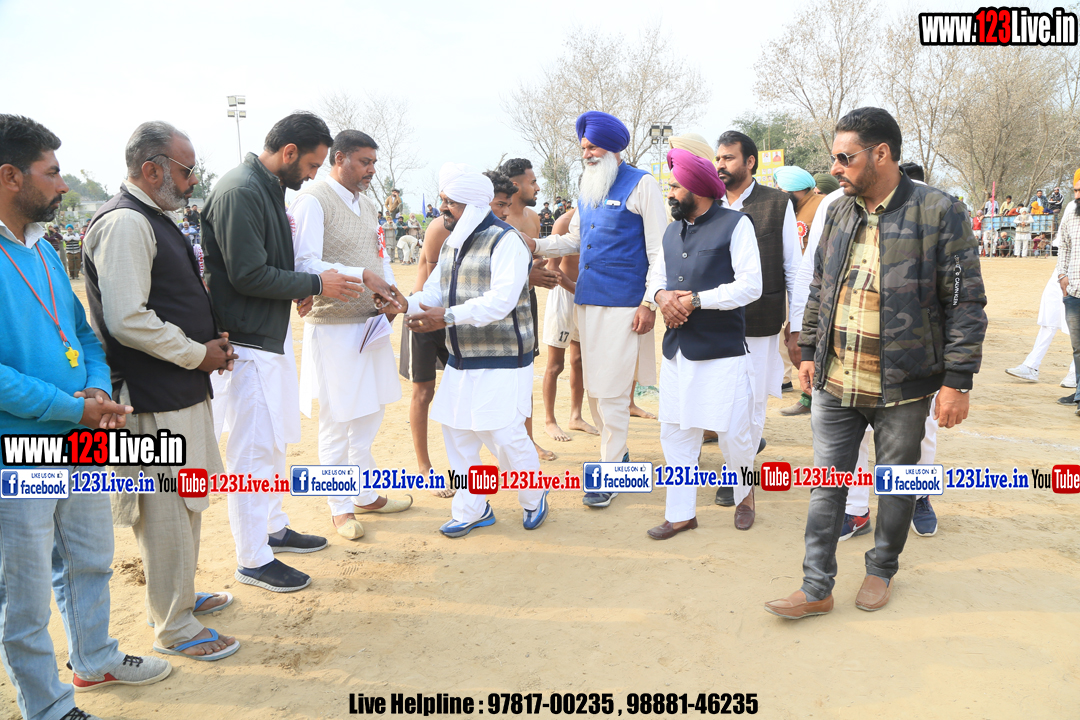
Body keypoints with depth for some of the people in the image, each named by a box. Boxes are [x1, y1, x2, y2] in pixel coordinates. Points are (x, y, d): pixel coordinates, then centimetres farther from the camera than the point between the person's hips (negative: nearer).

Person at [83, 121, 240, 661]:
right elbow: (128, 321, -26)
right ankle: (174, 628, 16)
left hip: (182, 392, 10)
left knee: (185, 501, 22)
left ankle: (178, 595, 39)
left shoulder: (152, 219, 15)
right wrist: (199, 353, -14)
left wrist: (210, 340, 9)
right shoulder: (124, 222, -17)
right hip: (155, 399, -10)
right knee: (167, 510, 1)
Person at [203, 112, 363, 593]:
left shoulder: (271, 187, 13)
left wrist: (301, 287, 3)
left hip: (273, 336, 10)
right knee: (253, 450, -1)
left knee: (275, 440, 20)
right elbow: (248, 275, -23)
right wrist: (316, 284, -14)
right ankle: (253, 560, 11)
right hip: (249, 342, -10)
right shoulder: (239, 192, -19)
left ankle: (274, 529, 36)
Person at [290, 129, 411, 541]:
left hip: (370, 323, 8)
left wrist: (388, 287, 1)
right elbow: (306, 266, -20)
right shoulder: (312, 201, -12)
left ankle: (366, 495, 31)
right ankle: (340, 508, 17)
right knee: (337, 422, 2)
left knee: (369, 415, 16)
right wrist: (362, 275, -23)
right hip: (333, 327, -8)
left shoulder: (366, 205, 15)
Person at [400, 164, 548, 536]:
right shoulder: (451, 244, 16)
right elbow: (434, 292, 12)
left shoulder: (505, 240, -13)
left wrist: (447, 317, -28)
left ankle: (534, 499, 22)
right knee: (457, 433, 10)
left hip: (501, 362, -8)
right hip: (461, 360, 8)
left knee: (505, 436, -5)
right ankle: (473, 509, 26)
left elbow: (501, 299, -24)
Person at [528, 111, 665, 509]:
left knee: (612, 391, -3)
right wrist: (536, 245, 5)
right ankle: (616, 450, 32)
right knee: (594, 387, 13)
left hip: (622, 304, -7)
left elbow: (658, 249, -8)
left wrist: (650, 301, -14)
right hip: (587, 300, 7)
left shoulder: (641, 184, -6)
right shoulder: (588, 186, 14)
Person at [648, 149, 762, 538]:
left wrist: (696, 300, -15)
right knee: (675, 433, 8)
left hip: (722, 351, -6)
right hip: (677, 349, 6)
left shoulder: (735, 224, -6)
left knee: (733, 434, 3)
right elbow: (659, 275, 21)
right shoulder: (672, 231, 16)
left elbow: (751, 285, -13)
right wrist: (662, 295, -3)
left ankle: (745, 495, 31)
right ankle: (681, 513, 20)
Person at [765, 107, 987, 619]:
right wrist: (809, 352, 14)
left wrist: (957, 381, -11)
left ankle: (882, 571, 36)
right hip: (835, 383, 4)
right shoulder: (838, 212, 8)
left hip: (902, 386, -4)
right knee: (826, 485, 8)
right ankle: (817, 589, 20)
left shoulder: (938, 212, -9)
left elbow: (965, 303, -8)